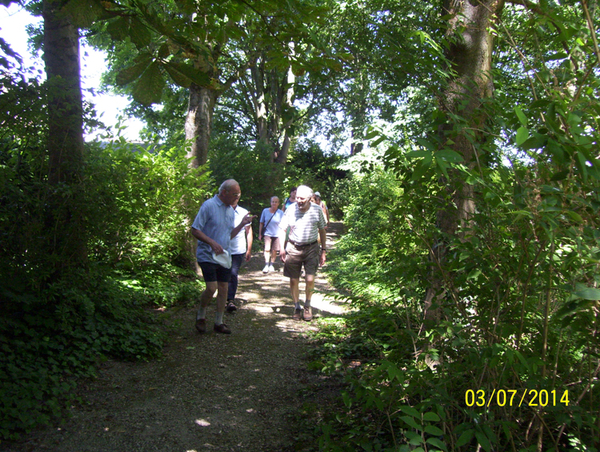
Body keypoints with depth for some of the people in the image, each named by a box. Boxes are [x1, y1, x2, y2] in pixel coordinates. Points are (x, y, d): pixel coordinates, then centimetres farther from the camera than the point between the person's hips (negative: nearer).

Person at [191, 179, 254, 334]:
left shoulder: (231, 210, 11)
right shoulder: (208, 206, -12)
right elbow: (195, 230, -13)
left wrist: (242, 224, 2)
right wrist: (212, 243, -24)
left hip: (224, 256, 7)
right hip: (207, 256, -7)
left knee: (223, 288, 6)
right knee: (211, 288, -13)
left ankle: (219, 322, 19)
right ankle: (201, 315, 15)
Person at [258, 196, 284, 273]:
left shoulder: (280, 213, -4)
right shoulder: (265, 211, -2)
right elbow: (261, 223, 6)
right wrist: (260, 234, 7)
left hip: (277, 234, 0)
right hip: (267, 233, 0)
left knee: (274, 250, 6)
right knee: (267, 249, -12)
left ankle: (271, 265, 22)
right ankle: (266, 265, -9)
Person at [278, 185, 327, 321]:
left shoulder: (317, 210, -3)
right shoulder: (290, 209, -5)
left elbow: (322, 231, 7)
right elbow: (282, 229, 3)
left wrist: (323, 250, 4)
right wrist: (282, 249, -7)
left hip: (311, 248, 0)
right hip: (293, 248, 0)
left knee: (310, 279, -5)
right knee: (294, 280, 5)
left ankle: (307, 306, 18)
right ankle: (297, 307, 23)